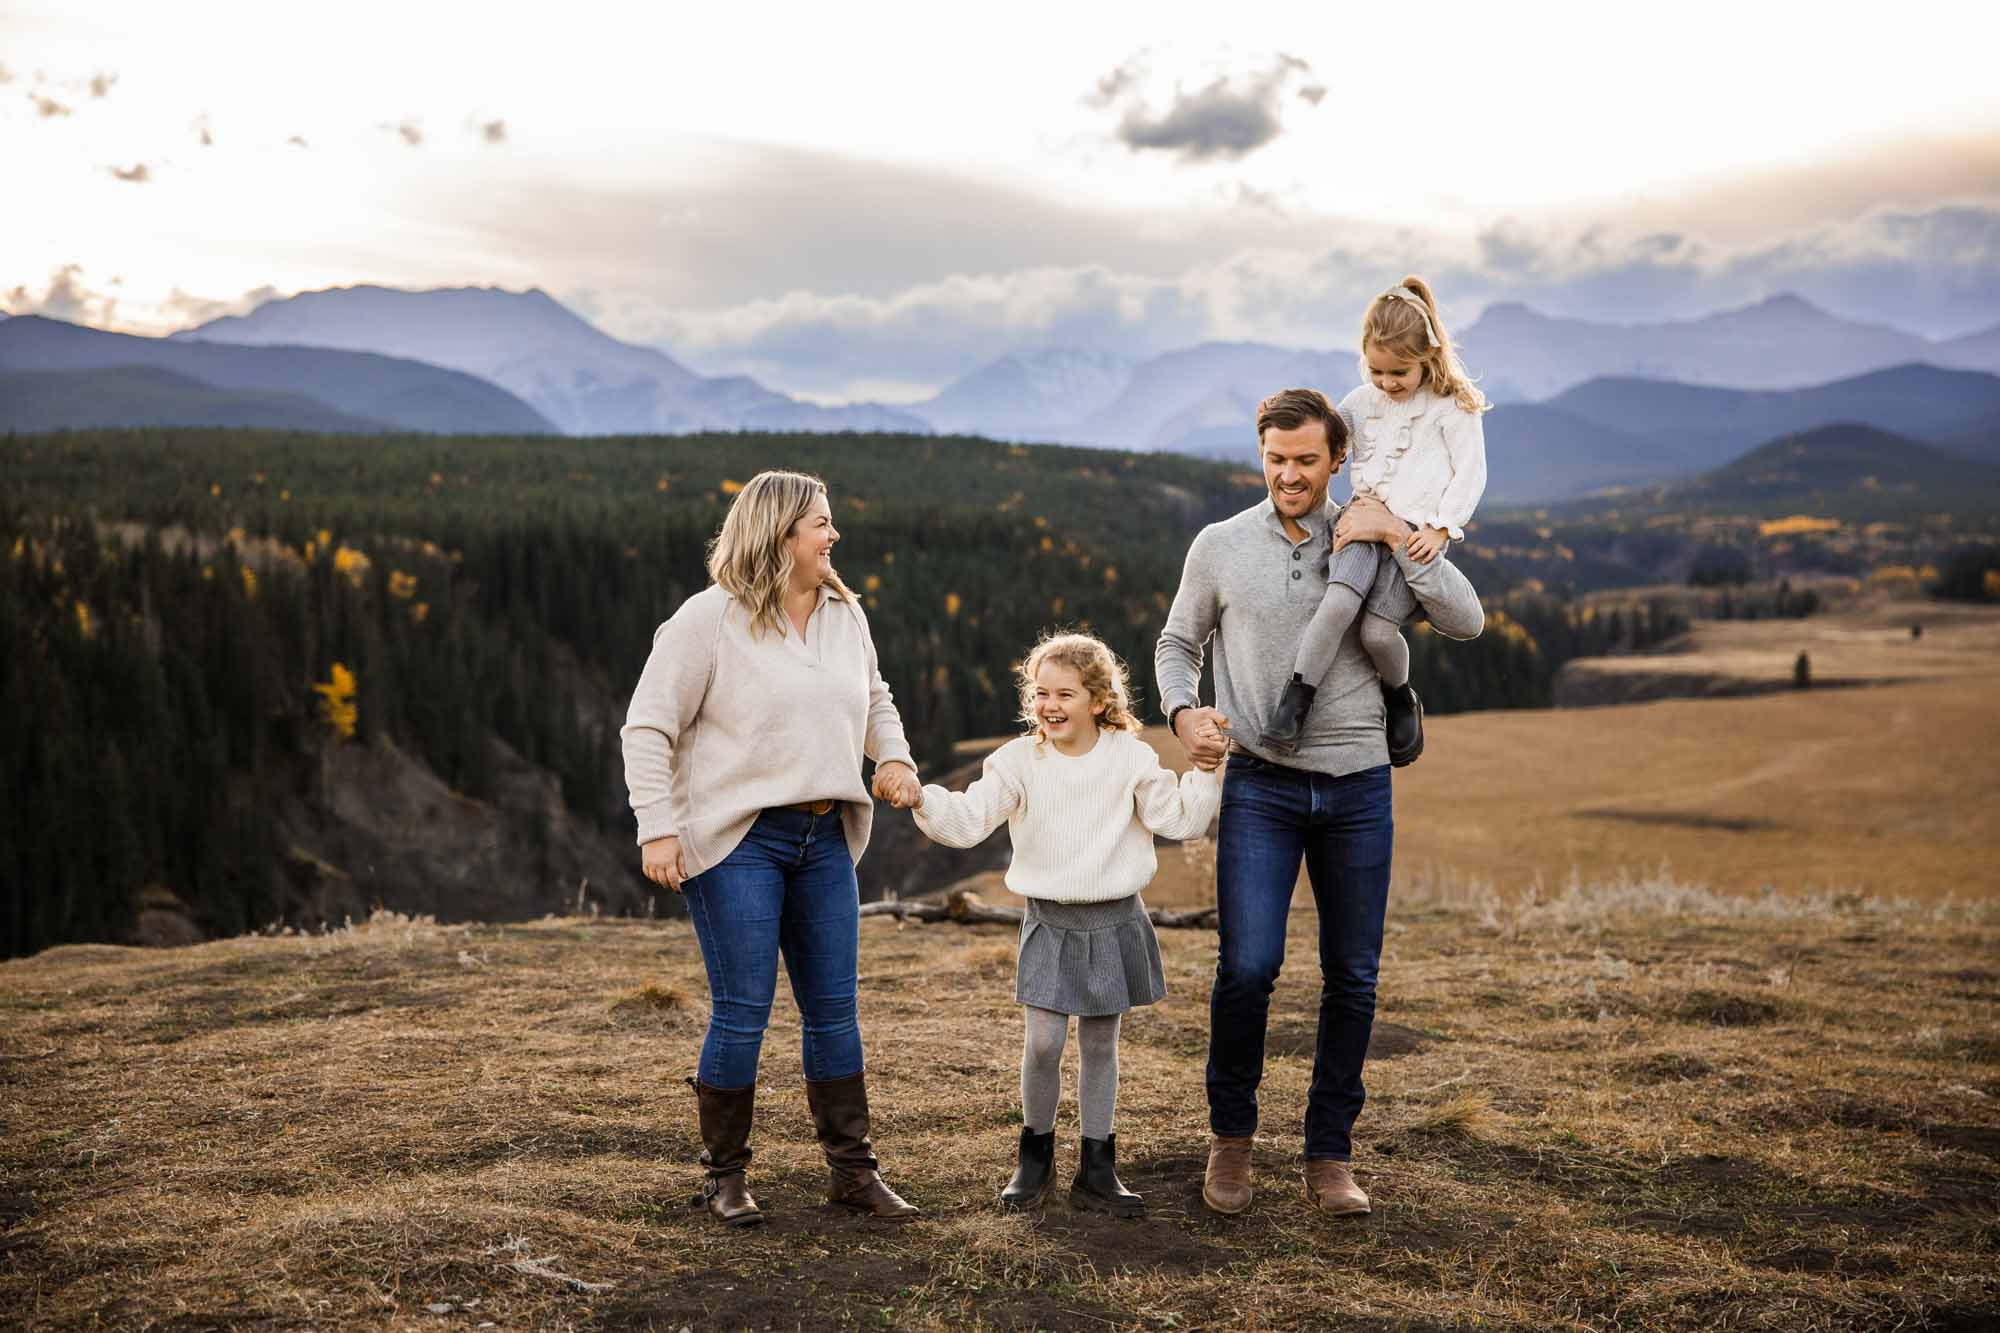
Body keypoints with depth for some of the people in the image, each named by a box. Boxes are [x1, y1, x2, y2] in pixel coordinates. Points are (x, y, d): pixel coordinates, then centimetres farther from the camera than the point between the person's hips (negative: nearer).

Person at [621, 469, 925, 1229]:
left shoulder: (845, 615, 10)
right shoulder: (710, 619, -9)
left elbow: (875, 699, 27)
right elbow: (648, 727, -8)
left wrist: (894, 758, 8)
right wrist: (657, 828, -15)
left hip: (825, 839, 6)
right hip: (738, 839, -6)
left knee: (834, 1009, 9)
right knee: (742, 1011, -3)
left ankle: (853, 1169, 20)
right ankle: (724, 1175, 14)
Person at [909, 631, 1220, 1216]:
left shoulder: (1130, 758, -1)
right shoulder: (1018, 761, -3)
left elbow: (1180, 818, -1)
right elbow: (966, 820, -8)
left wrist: (1205, 771, -12)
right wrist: (922, 798, -24)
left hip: (1115, 922, 1)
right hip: (1050, 922, -1)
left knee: (1100, 1044, 9)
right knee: (1042, 1042, -7)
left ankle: (1096, 1171, 20)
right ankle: (1036, 1153, 17)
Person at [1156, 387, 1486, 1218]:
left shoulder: (1373, 543, 5)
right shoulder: (1220, 547, 4)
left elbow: (1465, 622, -3)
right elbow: (1177, 644, 14)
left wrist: (1400, 539, -13)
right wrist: (1184, 713, -6)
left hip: (1358, 784, 2)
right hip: (1260, 783, -1)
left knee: (1352, 977, 5)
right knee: (1247, 965, -12)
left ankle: (1330, 1157, 18)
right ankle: (1231, 1134, 11)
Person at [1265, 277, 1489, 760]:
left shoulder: (1453, 406, 4)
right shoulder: (1360, 402, 16)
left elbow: (1471, 472, 0)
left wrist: (1441, 528, -10)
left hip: (1417, 532, -3)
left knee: (1378, 630, -19)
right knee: (1339, 603, -26)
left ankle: (1402, 698, 11)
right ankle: (1295, 701, -24)